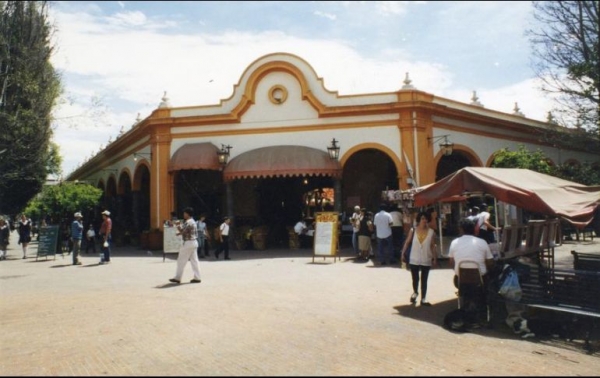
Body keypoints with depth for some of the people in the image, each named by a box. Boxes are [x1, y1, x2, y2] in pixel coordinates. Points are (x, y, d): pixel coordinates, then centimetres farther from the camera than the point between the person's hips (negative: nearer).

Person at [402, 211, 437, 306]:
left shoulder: (431, 232, -5)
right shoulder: (413, 230, -6)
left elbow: (433, 246, 0)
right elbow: (407, 242, 1)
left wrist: (435, 259, 0)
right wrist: (403, 253, -3)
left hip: (426, 260, 0)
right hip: (414, 260, 0)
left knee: (424, 280, 7)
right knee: (415, 279, 13)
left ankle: (423, 299, 16)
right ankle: (415, 292, 40)